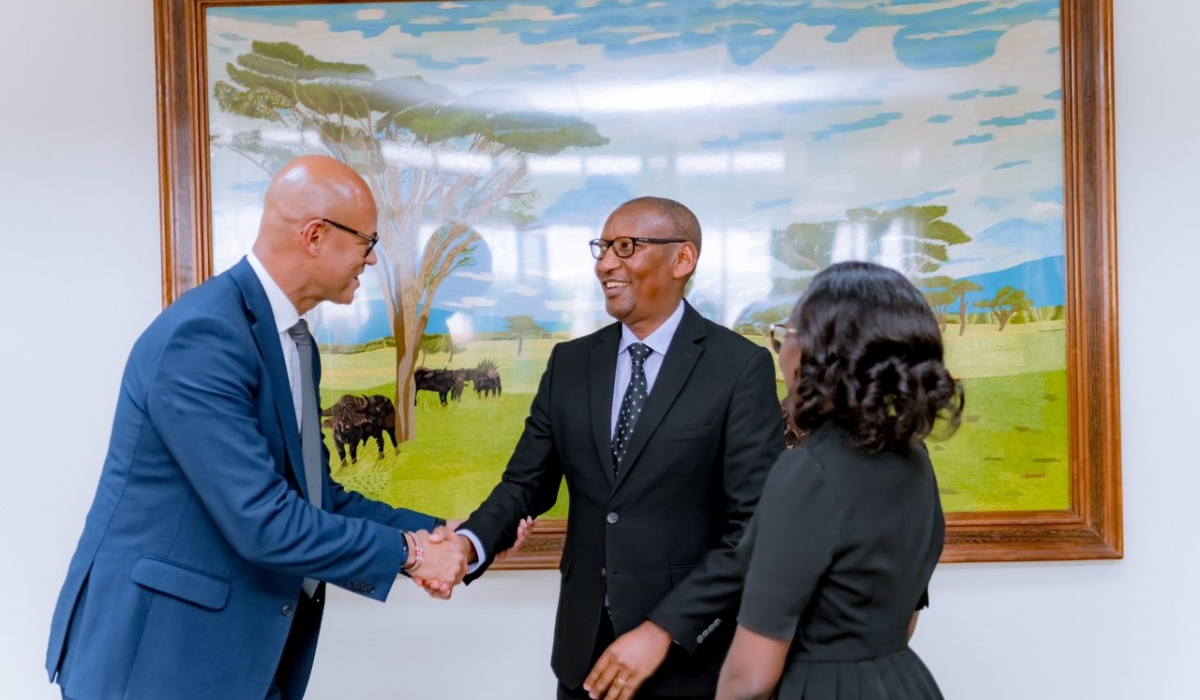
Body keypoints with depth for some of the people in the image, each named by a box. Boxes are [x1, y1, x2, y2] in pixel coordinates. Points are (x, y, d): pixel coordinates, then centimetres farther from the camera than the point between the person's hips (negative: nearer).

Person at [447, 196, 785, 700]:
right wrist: (469, 543, -14)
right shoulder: (570, 362, 3)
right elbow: (527, 482, 5)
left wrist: (664, 629, -17)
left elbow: (755, 525, -14)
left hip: (688, 649, -4)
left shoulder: (740, 367, -11)